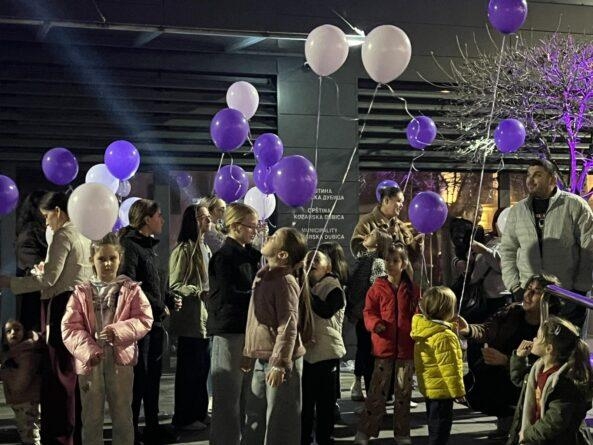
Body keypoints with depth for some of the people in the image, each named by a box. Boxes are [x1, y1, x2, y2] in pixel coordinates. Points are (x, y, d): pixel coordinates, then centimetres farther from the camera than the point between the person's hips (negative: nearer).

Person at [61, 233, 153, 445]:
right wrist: (88, 350, -18)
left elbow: (144, 320, -6)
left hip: (120, 359, -1)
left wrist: (118, 331, -21)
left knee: (122, 416, 9)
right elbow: (69, 328, -3)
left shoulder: (131, 290, 2)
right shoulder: (82, 292, 4)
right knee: (92, 417, 9)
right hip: (90, 362, 1)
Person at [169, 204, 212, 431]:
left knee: (202, 368, 13)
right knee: (188, 370, -1)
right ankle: (184, 418, 8)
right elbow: (174, 286, -17)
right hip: (190, 319, -8)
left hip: (205, 318, 8)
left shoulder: (205, 248, 16)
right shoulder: (183, 250, -12)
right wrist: (200, 293, -25)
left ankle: (200, 412, 23)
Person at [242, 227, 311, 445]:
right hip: (262, 359, 9)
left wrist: (280, 363, -26)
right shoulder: (264, 277, 10)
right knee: (256, 417, 15)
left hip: (280, 360, -9)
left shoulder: (285, 281, -16)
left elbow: (288, 326, -22)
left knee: (280, 420, 1)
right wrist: (249, 352, 21)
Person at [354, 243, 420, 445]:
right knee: (377, 390, -1)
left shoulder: (412, 290, 4)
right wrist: (375, 323, -21)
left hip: (406, 348, 2)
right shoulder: (377, 288, 1)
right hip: (384, 346, -2)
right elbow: (369, 312, 0)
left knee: (404, 392, 9)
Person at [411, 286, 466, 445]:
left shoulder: (423, 329, 3)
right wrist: (457, 389, -15)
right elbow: (448, 367, -23)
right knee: (441, 426, -1)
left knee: (434, 425, 20)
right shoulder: (444, 337, -25)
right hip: (442, 388, -9)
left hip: (429, 386, 10)